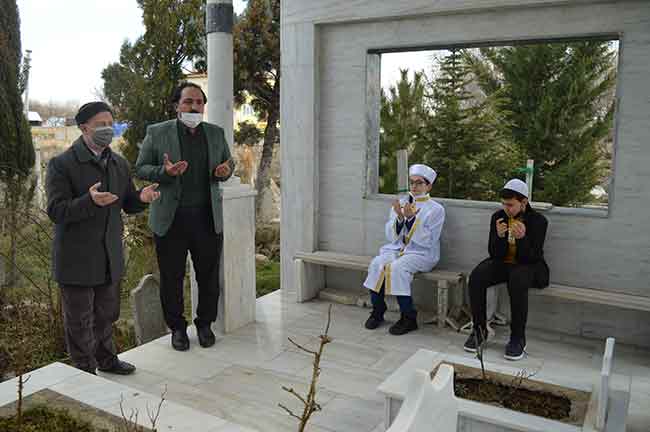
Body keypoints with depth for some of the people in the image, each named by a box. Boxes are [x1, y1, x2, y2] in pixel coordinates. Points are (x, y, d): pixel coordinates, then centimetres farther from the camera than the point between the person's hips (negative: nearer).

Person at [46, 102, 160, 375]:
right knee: (79, 320, 8)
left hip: (110, 257, 6)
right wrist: (89, 202, -35)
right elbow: (55, 211, -18)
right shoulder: (61, 164, -12)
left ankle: (106, 359, 40)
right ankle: (85, 370, 25)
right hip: (77, 258, -6)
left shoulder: (119, 164, 8)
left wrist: (142, 198, -11)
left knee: (106, 314, 21)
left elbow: (127, 204, 13)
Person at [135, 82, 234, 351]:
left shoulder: (216, 133, 8)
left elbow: (228, 163, 18)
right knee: (171, 278, 7)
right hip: (170, 219, -2)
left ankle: (205, 324, 27)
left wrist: (224, 172, -7)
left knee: (209, 277, 9)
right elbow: (140, 169, 1)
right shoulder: (157, 133, 0)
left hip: (208, 218, 2)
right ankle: (177, 327, 24)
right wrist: (165, 172, -19)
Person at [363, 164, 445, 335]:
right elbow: (391, 236, 6)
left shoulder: (436, 209, -1)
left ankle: (409, 317, -20)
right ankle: (377, 311, -9)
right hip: (397, 248, 5)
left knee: (397, 267, -33)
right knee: (376, 264, -25)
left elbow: (428, 241, -12)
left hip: (421, 253, -4)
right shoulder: (400, 204, 12)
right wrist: (399, 217, -12)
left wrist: (412, 218, -20)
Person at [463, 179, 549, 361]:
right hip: (502, 263, 3)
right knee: (476, 278, -26)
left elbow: (532, 258, -15)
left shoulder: (538, 221, -10)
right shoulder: (498, 217, -1)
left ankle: (518, 339, -23)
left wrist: (522, 238, -34)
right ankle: (479, 330, -11)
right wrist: (499, 236, -23)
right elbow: (494, 254, -3)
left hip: (528, 265, -3)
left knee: (517, 282, -38)